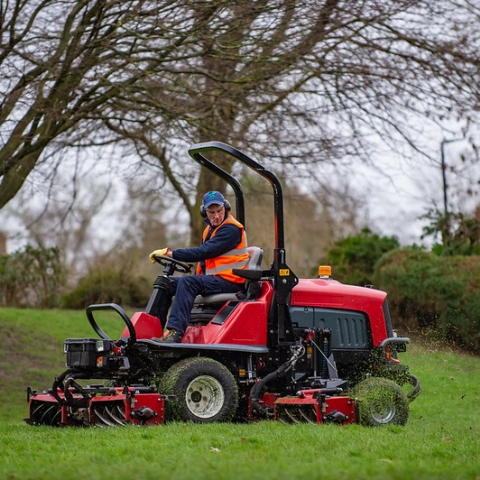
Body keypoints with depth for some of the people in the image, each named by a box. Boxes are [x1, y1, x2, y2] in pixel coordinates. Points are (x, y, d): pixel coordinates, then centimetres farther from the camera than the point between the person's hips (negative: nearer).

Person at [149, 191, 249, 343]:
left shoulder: (231, 229, -13)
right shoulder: (210, 229, 18)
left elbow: (204, 252, -23)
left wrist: (170, 253, -23)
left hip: (229, 282, -10)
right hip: (212, 279, 10)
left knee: (187, 283, -32)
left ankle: (175, 331, -44)